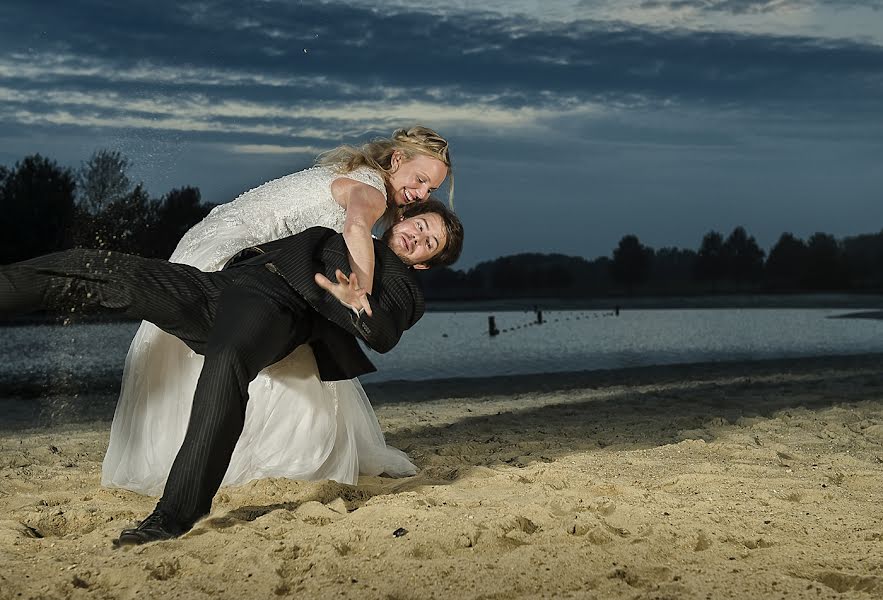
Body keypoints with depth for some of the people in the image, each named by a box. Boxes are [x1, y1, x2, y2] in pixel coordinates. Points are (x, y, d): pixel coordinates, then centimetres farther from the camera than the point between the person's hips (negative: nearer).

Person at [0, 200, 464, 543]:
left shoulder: (403, 287, 22)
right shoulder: (341, 235, 40)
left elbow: (383, 336, -1)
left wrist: (357, 303, -17)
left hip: (277, 308, -6)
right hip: (220, 283, 6)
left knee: (227, 363, -41)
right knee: (92, 270, -9)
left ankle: (177, 514, -42)